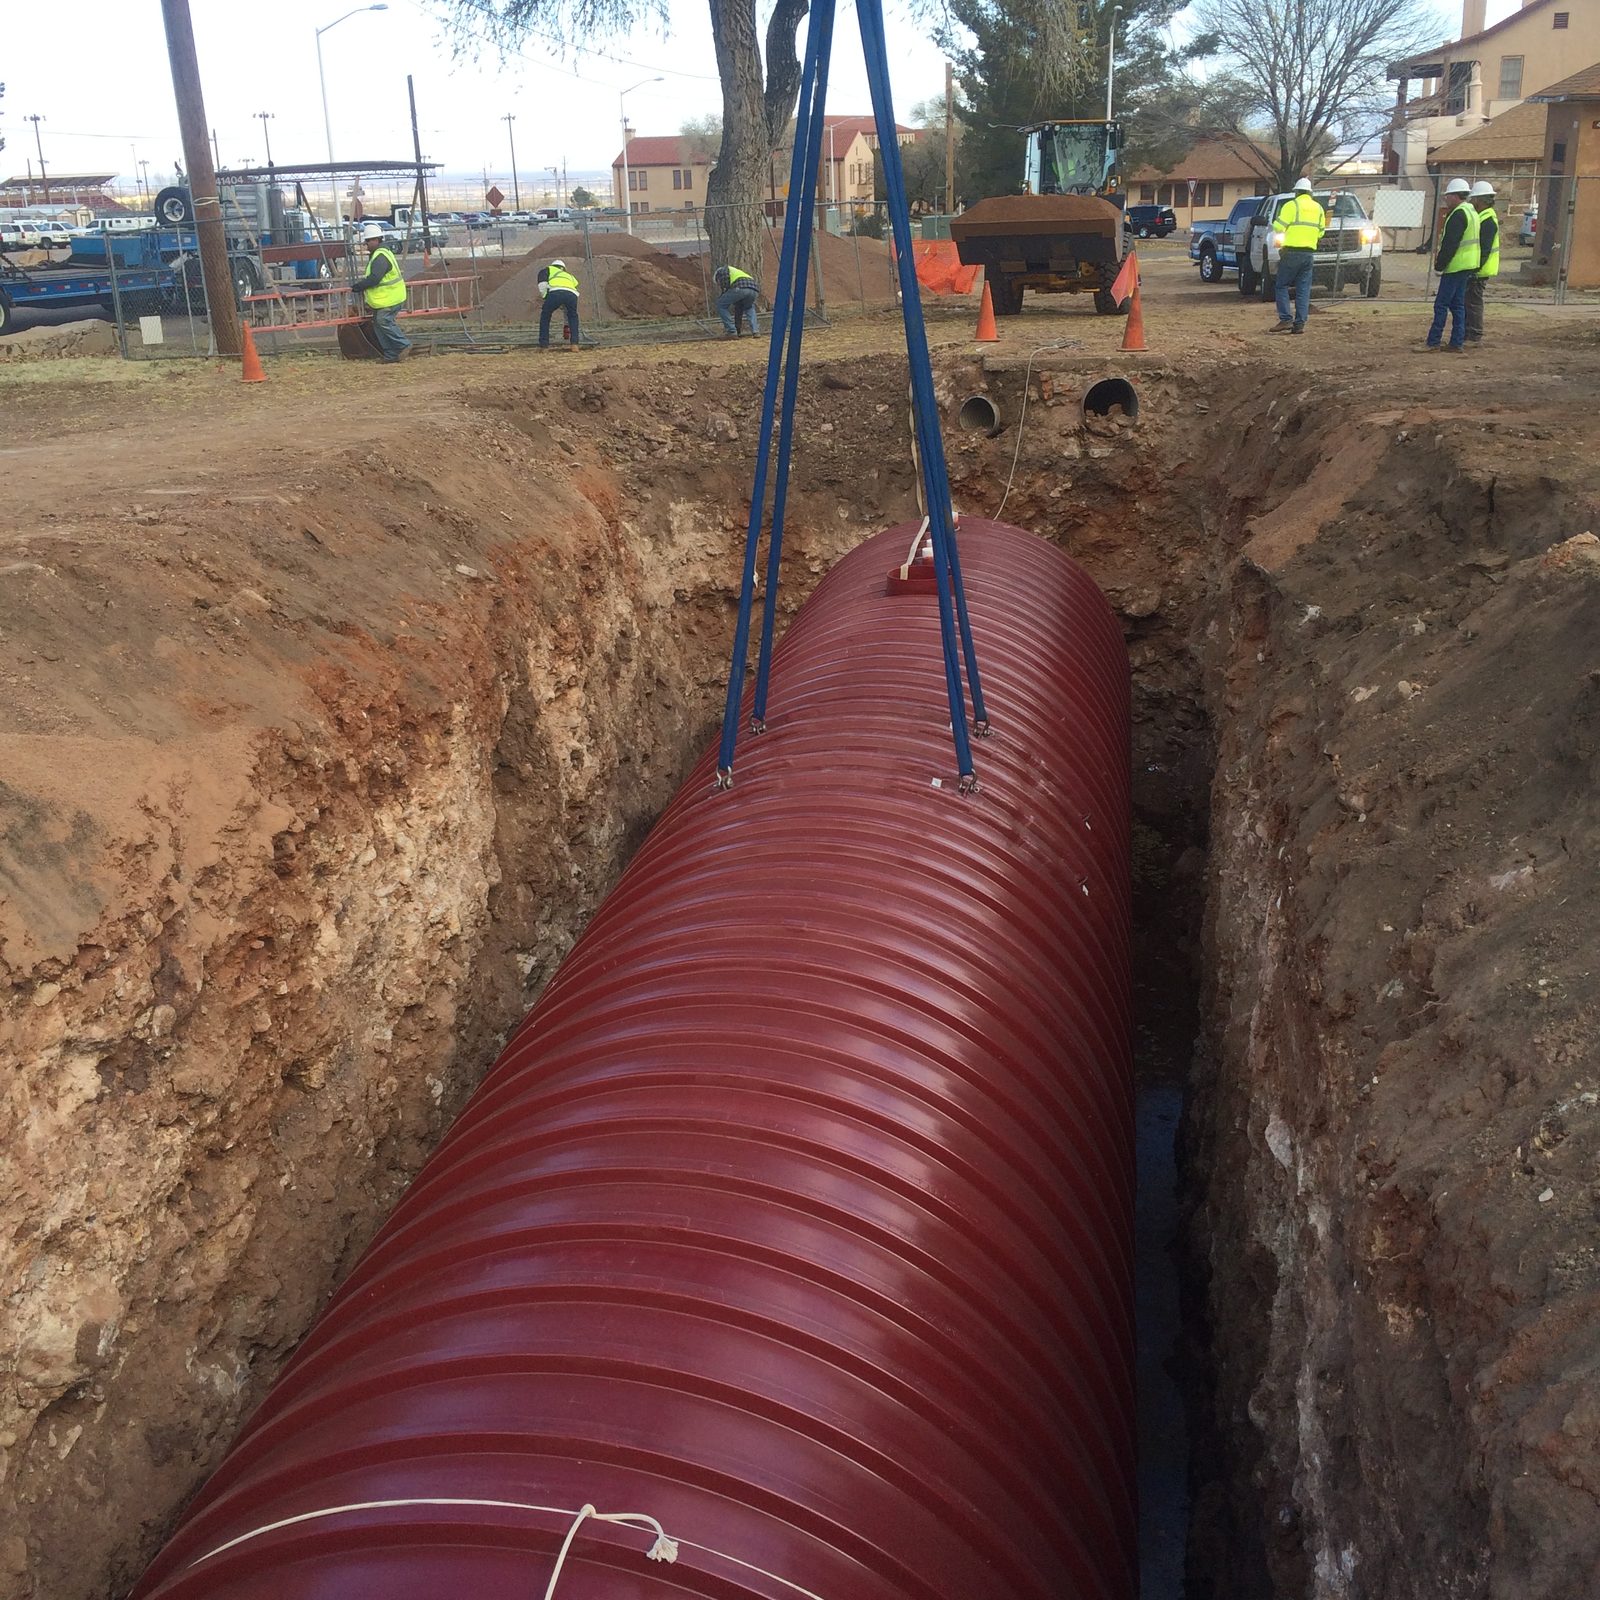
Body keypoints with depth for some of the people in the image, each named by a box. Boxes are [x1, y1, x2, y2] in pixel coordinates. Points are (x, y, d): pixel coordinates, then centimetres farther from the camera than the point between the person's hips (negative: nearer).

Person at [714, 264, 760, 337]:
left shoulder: (720, 271, 27)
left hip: (740, 287, -7)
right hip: (754, 290, 7)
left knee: (721, 305, 13)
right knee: (750, 307, 38)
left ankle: (731, 332, 7)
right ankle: (755, 330, 20)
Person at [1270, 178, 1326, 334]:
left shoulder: (1292, 205, -5)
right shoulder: (1318, 208, 13)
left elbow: (1278, 227, -9)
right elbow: (1321, 232, 16)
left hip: (1292, 252, -5)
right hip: (1309, 254, 5)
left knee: (1282, 286, 1)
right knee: (1303, 290, 6)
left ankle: (1286, 319, -12)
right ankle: (1300, 324, 1)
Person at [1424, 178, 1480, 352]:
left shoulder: (1459, 214, -15)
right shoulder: (1472, 212, 17)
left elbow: (1450, 244, -19)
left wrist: (1439, 265, -14)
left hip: (1456, 266, -10)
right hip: (1467, 266, 10)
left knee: (1441, 304, -7)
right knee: (1458, 305, 11)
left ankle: (1433, 342, -7)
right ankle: (1457, 343, 11)